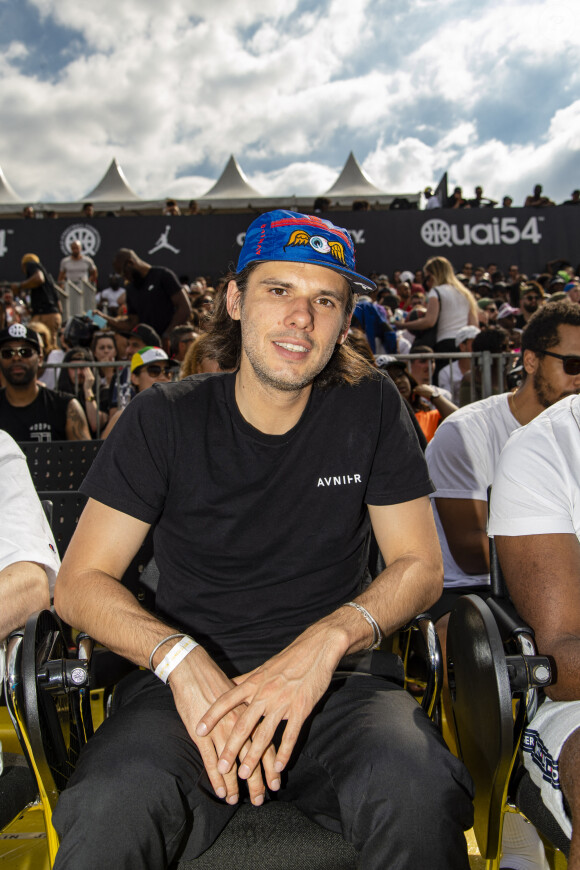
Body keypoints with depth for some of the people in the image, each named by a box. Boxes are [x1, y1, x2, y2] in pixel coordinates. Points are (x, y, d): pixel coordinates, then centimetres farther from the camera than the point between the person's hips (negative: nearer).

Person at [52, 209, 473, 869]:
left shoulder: (370, 407, 2)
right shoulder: (164, 419, -1)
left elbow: (420, 565, 3)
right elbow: (79, 582, -2)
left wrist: (328, 639, -17)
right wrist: (182, 660, -21)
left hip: (337, 681, 2)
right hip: (187, 683, -1)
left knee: (420, 794, -30)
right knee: (113, 810, -32)